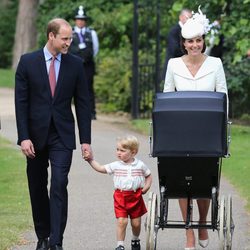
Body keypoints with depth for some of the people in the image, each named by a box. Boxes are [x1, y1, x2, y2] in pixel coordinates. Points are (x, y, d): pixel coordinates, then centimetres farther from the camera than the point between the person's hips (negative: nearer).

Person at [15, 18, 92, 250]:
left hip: (62, 136, -1)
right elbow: (21, 102, -2)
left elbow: (82, 104, 5)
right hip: (36, 135, 1)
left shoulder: (75, 64, 3)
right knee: (37, 189, 9)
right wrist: (24, 137, -10)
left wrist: (86, 140, 0)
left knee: (59, 186, -13)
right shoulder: (28, 62, -1)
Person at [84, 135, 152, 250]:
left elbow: (149, 176, 13)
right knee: (121, 221, -11)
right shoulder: (116, 165, 0)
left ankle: (135, 240, 35)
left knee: (136, 222, 9)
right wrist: (90, 160, -7)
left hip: (136, 196, 1)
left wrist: (146, 188, -1)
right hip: (120, 197, -1)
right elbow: (101, 168, 2)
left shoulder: (140, 165, 0)